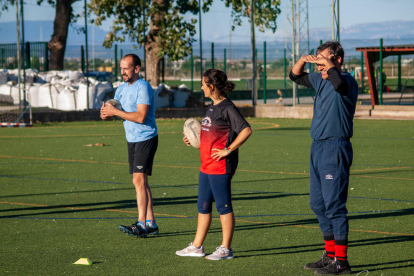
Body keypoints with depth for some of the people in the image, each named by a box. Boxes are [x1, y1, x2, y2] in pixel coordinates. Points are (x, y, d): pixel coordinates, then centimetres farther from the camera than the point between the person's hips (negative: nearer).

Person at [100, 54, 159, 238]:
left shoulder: (143, 87, -14)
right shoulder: (122, 89, 13)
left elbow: (141, 117, -23)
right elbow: (112, 110, 17)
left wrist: (115, 112, -19)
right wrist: (106, 113, -7)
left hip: (146, 138, -9)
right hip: (132, 140, 9)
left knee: (139, 179, -16)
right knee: (140, 182, 9)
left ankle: (141, 225, -19)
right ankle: (151, 223, 14)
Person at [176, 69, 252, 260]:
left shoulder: (227, 108, -13)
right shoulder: (211, 108, 15)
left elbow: (246, 130, -22)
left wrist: (229, 150, -20)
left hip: (221, 167, -10)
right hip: (206, 166, 10)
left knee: (223, 206, -2)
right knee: (203, 206, 14)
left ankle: (226, 249, 4)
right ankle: (197, 247, 21)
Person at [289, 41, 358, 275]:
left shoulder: (347, 82, -13)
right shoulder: (321, 80, 13)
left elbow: (339, 84, -38)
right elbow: (295, 76, 28)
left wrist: (328, 64, -24)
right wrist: (303, 60, 8)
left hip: (335, 148, -10)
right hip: (318, 147, 10)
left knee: (334, 204, -10)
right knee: (318, 203, 14)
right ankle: (330, 255, 22)